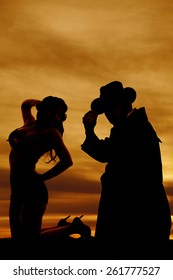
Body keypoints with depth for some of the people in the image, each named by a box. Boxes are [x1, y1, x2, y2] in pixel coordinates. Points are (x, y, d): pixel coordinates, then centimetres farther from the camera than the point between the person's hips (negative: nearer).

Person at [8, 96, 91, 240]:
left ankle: (73, 227, 12)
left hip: (31, 189, -8)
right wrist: (39, 102, 16)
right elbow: (25, 105, 34)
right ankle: (63, 226, 33)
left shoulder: (51, 133, -7)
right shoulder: (30, 124, 13)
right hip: (18, 191, 8)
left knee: (29, 237, -5)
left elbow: (67, 161, -16)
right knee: (18, 237, 16)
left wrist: (41, 178, -10)